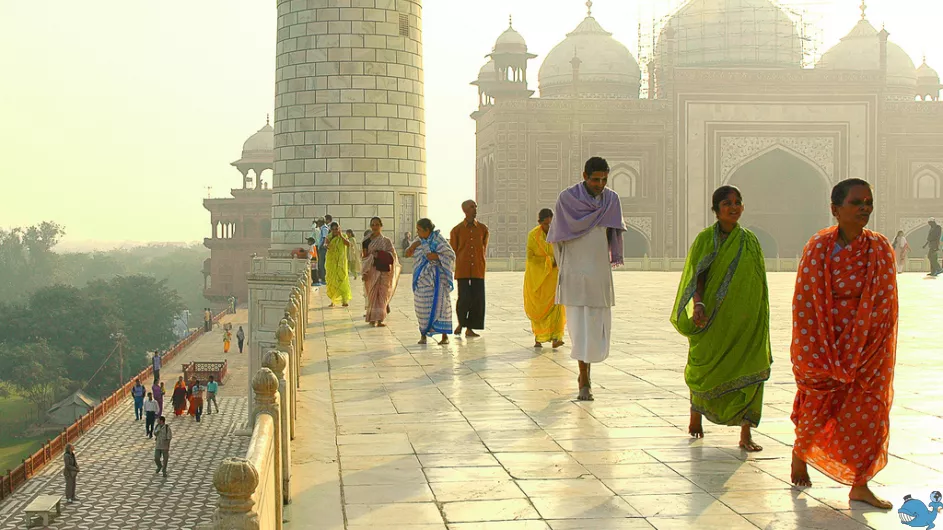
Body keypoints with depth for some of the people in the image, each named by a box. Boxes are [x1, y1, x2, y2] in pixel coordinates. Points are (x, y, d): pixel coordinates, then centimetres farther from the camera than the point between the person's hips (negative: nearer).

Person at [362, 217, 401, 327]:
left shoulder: (386, 241, 3)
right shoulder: (367, 241, 10)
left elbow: (392, 255, -5)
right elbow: (365, 257, 11)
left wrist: (379, 254, -17)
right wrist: (365, 272, 4)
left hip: (383, 270, -2)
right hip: (372, 271, 2)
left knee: (382, 295, -5)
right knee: (372, 294, 1)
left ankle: (379, 319, -3)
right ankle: (372, 318, 8)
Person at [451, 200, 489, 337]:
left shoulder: (483, 229, 7)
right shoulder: (457, 230, 2)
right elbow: (452, 251, 10)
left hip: (478, 270, 2)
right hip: (462, 270, -2)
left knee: (477, 299, -3)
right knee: (464, 298, -9)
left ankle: (470, 328, 8)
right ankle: (460, 323, 16)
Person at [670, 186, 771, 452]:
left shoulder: (750, 241, 6)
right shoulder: (705, 239, -1)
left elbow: (759, 282, 9)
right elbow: (697, 277, -4)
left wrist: (759, 318, 6)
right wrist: (698, 305, -20)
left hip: (745, 319, 1)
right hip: (713, 318, -1)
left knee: (749, 370, -7)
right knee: (704, 368, 9)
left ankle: (746, 433, -4)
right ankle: (696, 412, 38)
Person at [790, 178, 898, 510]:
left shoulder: (880, 249, -4)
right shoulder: (818, 248, -10)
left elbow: (884, 305, -3)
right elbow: (805, 301, -9)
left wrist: (856, 354, -9)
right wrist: (815, 355, -12)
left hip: (867, 348, 2)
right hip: (823, 343, -2)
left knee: (869, 414, 1)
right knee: (818, 408, 8)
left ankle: (860, 486, 14)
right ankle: (800, 454, 38)